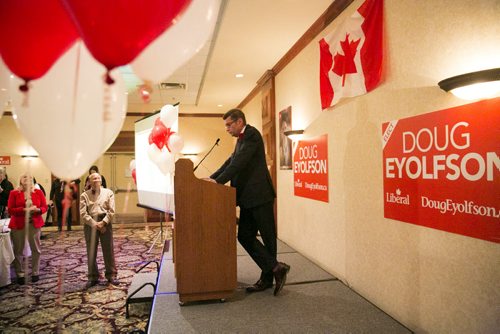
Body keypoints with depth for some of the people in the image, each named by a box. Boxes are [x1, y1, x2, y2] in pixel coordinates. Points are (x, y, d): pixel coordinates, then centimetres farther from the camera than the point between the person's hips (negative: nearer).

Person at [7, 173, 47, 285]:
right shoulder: (14, 193, 0)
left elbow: (44, 207, 4)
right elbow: (10, 210, -5)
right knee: (18, 250, 4)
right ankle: (20, 274, 16)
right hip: (18, 224, -1)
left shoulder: (38, 192, 4)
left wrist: (37, 209, -17)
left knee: (36, 248, 5)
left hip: (34, 223, 1)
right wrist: (24, 209, -19)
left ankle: (35, 272, 17)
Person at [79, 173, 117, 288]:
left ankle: (111, 275, 15)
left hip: (105, 223, 0)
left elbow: (112, 211, -1)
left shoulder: (108, 193, 7)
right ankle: (93, 277, 18)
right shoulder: (84, 195, 7)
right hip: (90, 224, 0)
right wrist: (94, 224, -12)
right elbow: (83, 213, -3)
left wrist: (103, 222, -12)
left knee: (108, 250, 4)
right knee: (91, 252, 6)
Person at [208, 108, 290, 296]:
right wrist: (212, 178, 7)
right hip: (248, 197, 10)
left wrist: (218, 181, -19)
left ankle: (267, 278, 15)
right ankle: (275, 268, 11)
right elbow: (231, 161, 17)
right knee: (244, 236, 7)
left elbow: (239, 162, -19)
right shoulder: (242, 139, 20)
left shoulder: (252, 135, -9)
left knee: (268, 237, 3)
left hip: (260, 195, -10)